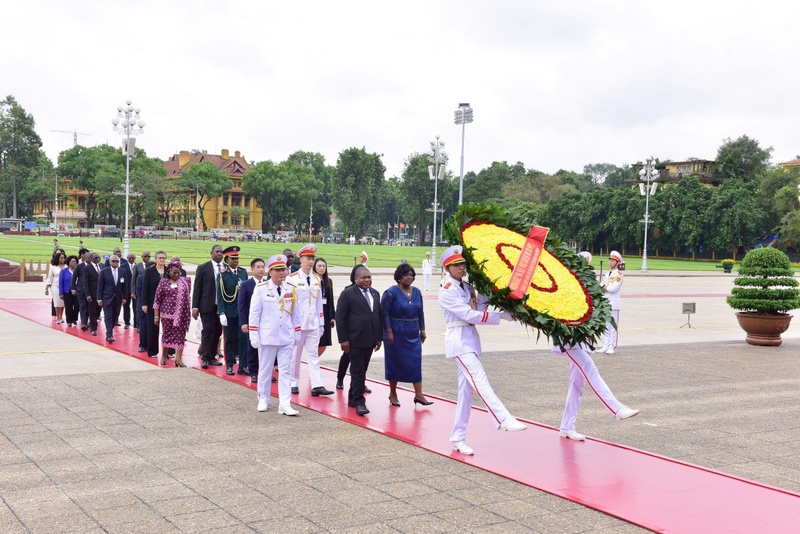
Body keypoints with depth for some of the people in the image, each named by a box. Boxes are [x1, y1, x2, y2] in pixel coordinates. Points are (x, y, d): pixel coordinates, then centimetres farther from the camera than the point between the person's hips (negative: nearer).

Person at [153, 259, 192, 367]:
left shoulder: (185, 281, 6)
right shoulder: (164, 282, 0)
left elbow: (188, 297, 10)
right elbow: (157, 300, 1)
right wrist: (156, 315, -1)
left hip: (182, 314, 1)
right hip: (167, 313, -1)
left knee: (180, 335, -2)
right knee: (166, 334, 10)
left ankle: (178, 358, 1)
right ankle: (164, 355, 27)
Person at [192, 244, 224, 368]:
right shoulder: (203, 268, 1)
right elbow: (197, 288, 0)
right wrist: (195, 307, -5)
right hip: (207, 306, -3)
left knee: (217, 332, 7)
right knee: (208, 331, -5)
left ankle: (212, 357, 17)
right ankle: (205, 358, 2)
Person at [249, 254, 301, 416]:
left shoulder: (291, 289, 4)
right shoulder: (261, 288, -7)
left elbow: (295, 313, 11)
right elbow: (254, 313, -5)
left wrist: (297, 333, 11)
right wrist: (254, 336, -8)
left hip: (287, 337, 3)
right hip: (267, 336, -3)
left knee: (285, 370, 1)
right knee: (265, 370, 10)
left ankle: (285, 404, 2)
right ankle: (263, 400, 26)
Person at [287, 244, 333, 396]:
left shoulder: (317, 279, 9)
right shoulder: (292, 279, -7)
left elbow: (319, 302, 12)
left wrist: (321, 323, 11)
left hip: (313, 325, 4)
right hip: (296, 324, -4)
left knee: (314, 355, 1)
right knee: (295, 355, 6)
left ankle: (317, 386, -3)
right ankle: (294, 384, 17)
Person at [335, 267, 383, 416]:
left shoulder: (375, 294, 13)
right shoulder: (348, 294, -6)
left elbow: (379, 316, 18)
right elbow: (340, 318, -8)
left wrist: (379, 337, 14)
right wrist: (343, 340, -12)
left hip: (370, 340, 6)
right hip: (355, 340, -6)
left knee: (362, 370, 12)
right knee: (357, 371, -5)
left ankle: (352, 398, 24)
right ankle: (359, 402, -3)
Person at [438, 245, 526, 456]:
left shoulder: (467, 287, 14)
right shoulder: (447, 292, -9)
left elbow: (479, 308, 7)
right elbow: (468, 315, -16)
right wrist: (501, 316, -17)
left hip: (471, 339, 8)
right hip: (459, 340, -8)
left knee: (466, 390, 7)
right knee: (480, 380, -21)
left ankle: (458, 438, 13)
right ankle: (504, 420, -33)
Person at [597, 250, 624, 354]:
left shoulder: (618, 274, -7)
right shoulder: (607, 274, 17)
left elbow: (614, 288, -17)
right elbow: (601, 285, 13)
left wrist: (604, 287, -7)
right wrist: (601, 287, -8)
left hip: (613, 302, -8)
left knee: (613, 325, -5)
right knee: (606, 325, 11)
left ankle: (612, 347, -2)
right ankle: (606, 346, 17)